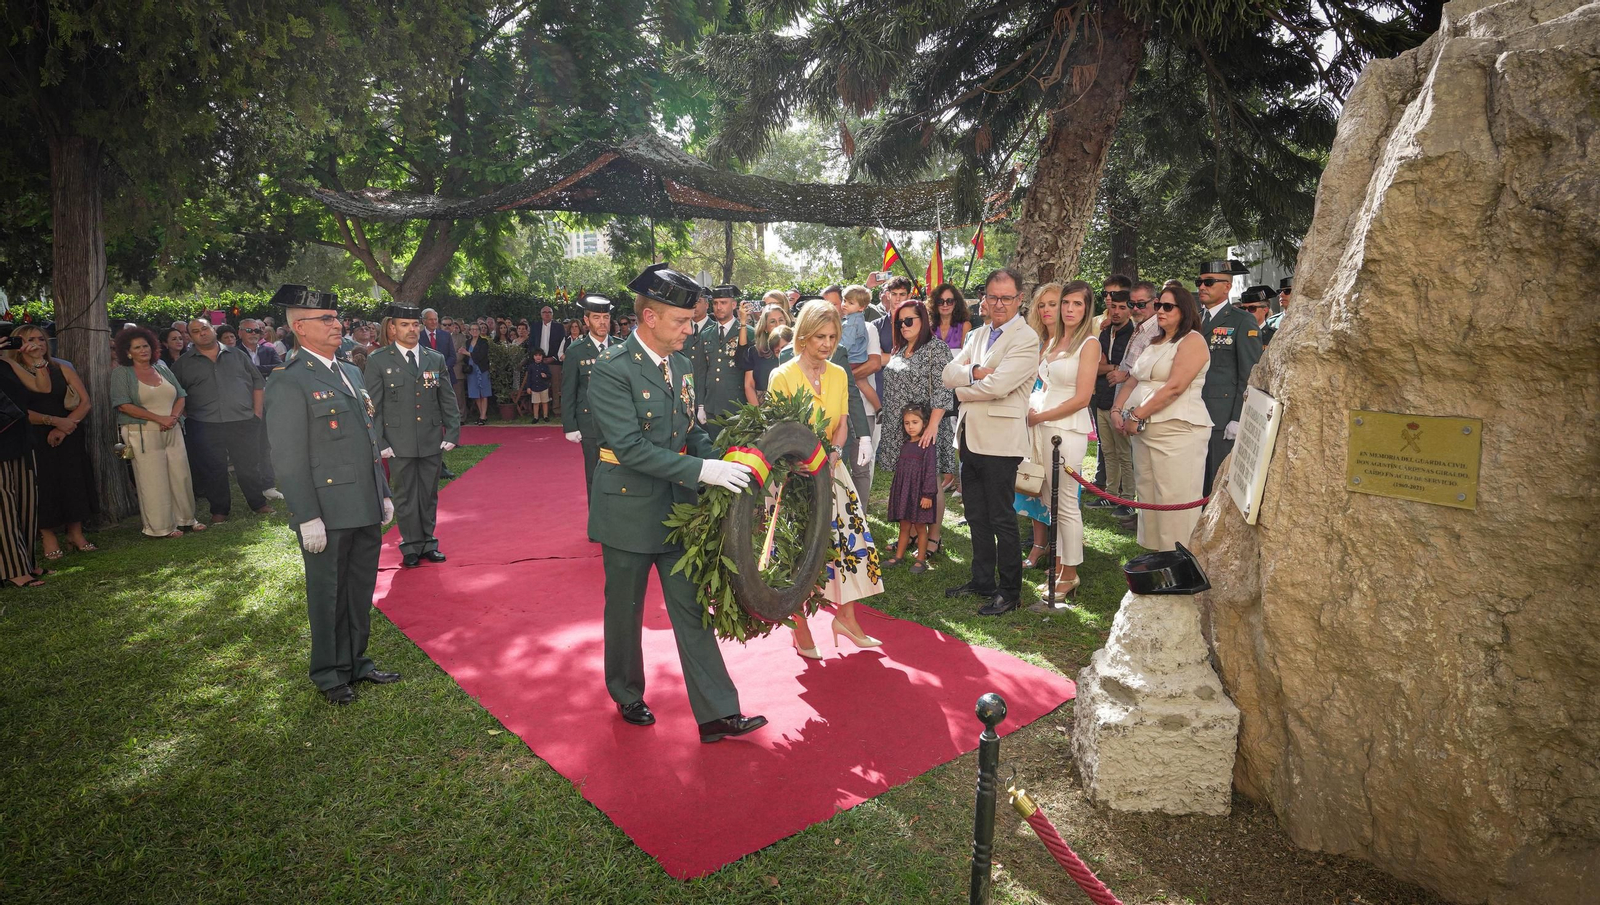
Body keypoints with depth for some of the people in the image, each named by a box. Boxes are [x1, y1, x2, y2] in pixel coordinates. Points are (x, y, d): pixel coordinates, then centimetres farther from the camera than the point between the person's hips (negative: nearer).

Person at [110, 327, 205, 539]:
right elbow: (124, 405, -11)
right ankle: (161, 527, 7)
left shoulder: (162, 369, 14)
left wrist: (174, 416, -7)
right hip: (143, 434, -4)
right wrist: (159, 418, -16)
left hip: (172, 432, 5)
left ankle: (185, 518, 18)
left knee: (181, 476, 5)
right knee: (153, 481, -2)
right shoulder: (121, 373, -1)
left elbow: (180, 396, 13)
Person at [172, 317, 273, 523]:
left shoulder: (237, 355, 11)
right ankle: (219, 509, 17)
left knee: (249, 465, 6)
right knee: (213, 469, 4)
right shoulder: (184, 363, 8)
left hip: (244, 422, 0)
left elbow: (257, 381, 12)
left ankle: (259, 502, 21)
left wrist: (257, 412, 3)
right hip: (204, 427, 0)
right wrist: (187, 416, 0)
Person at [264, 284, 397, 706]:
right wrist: (308, 518, -17)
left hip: (366, 510, 7)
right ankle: (330, 675, 24)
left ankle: (357, 662, 33)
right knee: (328, 596, 8)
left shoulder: (351, 373, 14)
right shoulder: (288, 382, -12)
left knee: (361, 591, 18)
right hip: (328, 515, -7)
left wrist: (384, 494, 17)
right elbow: (288, 460, -14)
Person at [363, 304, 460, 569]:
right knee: (405, 497, 5)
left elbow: (448, 400, 9)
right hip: (399, 444, -3)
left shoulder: (436, 359, 7)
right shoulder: (378, 361, -1)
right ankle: (411, 547, 16)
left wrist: (452, 433, 1)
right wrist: (379, 443, -8)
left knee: (429, 495, 11)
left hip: (432, 441, 3)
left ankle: (428, 543, 23)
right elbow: (372, 406, -3)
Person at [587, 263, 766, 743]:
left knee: (691, 609, 8)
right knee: (625, 610, 14)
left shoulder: (679, 364, 6)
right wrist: (701, 470, -28)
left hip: (677, 506, 6)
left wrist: (723, 465, -5)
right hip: (629, 509, -6)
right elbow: (629, 447, -25)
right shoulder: (611, 370, -18)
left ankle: (717, 713, 14)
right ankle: (627, 695, 38)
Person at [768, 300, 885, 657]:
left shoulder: (839, 375, 5)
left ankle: (846, 616, 20)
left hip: (830, 470, 5)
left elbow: (842, 426, 5)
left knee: (849, 535, 2)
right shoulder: (783, 376, -11)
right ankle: (801, 630, 17)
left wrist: (832, 454, -14)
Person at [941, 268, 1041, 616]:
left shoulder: (1026, 339, -11)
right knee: (977, 516, 17)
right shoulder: (978, 335, 15)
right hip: (969, 436, 8)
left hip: (1000, 440, -8)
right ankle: (982, 580, 31)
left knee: (1002, 519, 2)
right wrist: (974, 372, -16)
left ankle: (1009, 592, 15)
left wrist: (962, 391, -6)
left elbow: (997, 385, -22)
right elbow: (949, 374, 4)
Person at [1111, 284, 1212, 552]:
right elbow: (1133, 380, 16)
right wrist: (1117, 410, -1)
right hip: (1143, 430, 8)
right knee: (1148, 497, 10)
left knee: (1175, 500, -7)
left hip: (1178, 430, -8)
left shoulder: (1192, 340, -5)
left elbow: (1174, 387, -16)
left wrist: (1137, 416, -16)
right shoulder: (1154, 343, 20)